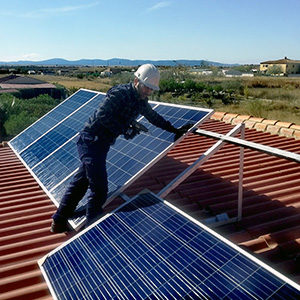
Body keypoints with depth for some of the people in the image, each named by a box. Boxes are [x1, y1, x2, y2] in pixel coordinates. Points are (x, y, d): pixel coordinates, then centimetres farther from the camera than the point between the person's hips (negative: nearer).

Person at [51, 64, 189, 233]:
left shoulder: (141, 102, 11)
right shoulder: (120, 93, -17)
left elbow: (155, 118, 27)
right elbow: (102, 115, -24)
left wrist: (175, 130, 30)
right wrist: (125, 129, -19)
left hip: (102, 144, 9)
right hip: (91, 141, -9)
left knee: (80, 183, 16)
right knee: (99, 189, -8)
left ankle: (59, 222, 29)